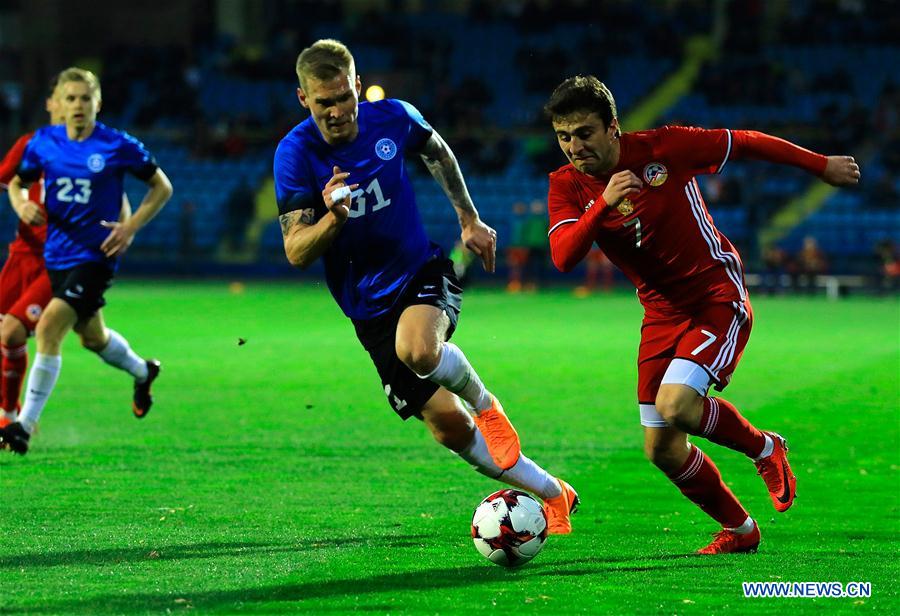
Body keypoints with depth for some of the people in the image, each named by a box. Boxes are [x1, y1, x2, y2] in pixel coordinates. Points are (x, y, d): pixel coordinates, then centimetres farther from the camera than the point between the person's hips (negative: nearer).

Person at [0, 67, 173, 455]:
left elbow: (162, 188, 1)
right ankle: (142, 372, 55)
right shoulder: (44, 142, 1)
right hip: (56, 255, 6)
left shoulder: (117, 146, -10)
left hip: (95, 255, -6)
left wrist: (131, 227, -11)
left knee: (49, 327, -22)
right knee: (92, 338, 23)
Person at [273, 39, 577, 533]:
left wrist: (469, 220, 18)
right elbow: (296, 253, -17)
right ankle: (552, 496, 18)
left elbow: (437, 152, 15)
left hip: (423, 271, -1)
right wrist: (334, 216, -36)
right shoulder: (295, 154, -15)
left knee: (417, 349, -37)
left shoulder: (392, 118, -9)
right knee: (448, 426, -1)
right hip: (369, 305, 1)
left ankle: (485, 403, -5)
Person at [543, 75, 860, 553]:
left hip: (718, 295, -5)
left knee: (675, 406, -26)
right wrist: (603, 203, -38)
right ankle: (738, 529, 25)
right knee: (662, 450, 1)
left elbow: (745, 143, -3)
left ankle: (764, 449, 3)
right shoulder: (567, 186, -6)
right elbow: (563, 257, -22)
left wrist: (822, 166, 7)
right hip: (662, 311, 5)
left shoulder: (662, 148, -15)